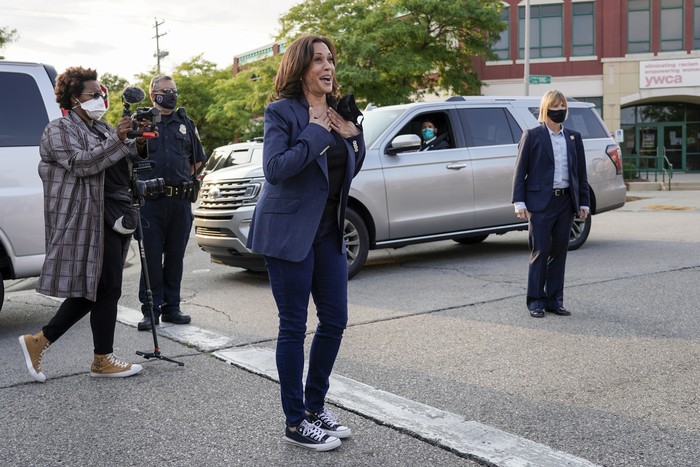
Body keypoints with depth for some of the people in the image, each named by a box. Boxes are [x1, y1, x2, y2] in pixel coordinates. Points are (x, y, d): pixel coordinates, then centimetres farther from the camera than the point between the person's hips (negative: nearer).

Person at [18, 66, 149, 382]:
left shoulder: (102, 129, 23)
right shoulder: (60, 130, -3)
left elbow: (124, 165, 24)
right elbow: (82, 163, -18)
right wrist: (117, 140, -23)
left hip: (116, 217, 9)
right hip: (94, 219, -9)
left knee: (91, 289, 9)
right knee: (106, 288, -6)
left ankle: (39, 342, 15)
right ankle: (103, 360, 4)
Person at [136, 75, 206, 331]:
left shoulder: (185, 123, 14)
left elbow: (196, 161, 20)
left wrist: (183, 181, 11)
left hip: (181, 201, 3)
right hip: (151, 201, -3)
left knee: (175, 255, 9)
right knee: (152, 256, -2)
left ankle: (171, 307, 17)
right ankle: (151, 310, 6)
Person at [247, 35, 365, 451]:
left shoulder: (336, 111, 11)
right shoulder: (282, 111, -9)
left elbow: (350, 170, 15)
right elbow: (275, 168, -21)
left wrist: (353, 135, -2)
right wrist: (317, 132, -19)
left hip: (328, 229, 7)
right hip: (290, 231, -7)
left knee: (335, 320, 9)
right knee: (294, 326, 0)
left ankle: (316, 405, 27)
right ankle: (295, 422, 12)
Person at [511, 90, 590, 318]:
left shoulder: (574, 137, 12)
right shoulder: (532, 136, -1)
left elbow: (581, 173, 14)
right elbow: (520, 171, -3)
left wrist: (584, 202, 8)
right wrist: (519, 202, -9)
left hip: (565, 202, 5)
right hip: (540, 203, -4)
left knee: (559, 252, 8)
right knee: (540, 253, -2)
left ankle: (554, 300, 17)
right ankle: (536, 301, 7)